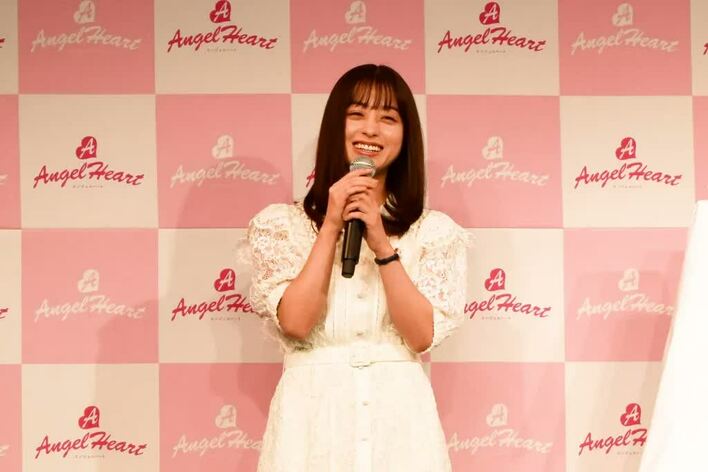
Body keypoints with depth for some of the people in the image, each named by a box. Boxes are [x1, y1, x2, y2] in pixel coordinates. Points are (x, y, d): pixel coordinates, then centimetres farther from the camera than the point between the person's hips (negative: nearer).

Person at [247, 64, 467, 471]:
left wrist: (382, 244, -14)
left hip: (400, 416, 1)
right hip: (312, 416, 0)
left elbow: (422, 335, -7)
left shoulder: (435, 231, 4)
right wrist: (331, 226, -11)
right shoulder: (281, 224, 3)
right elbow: (295, 322, -9)